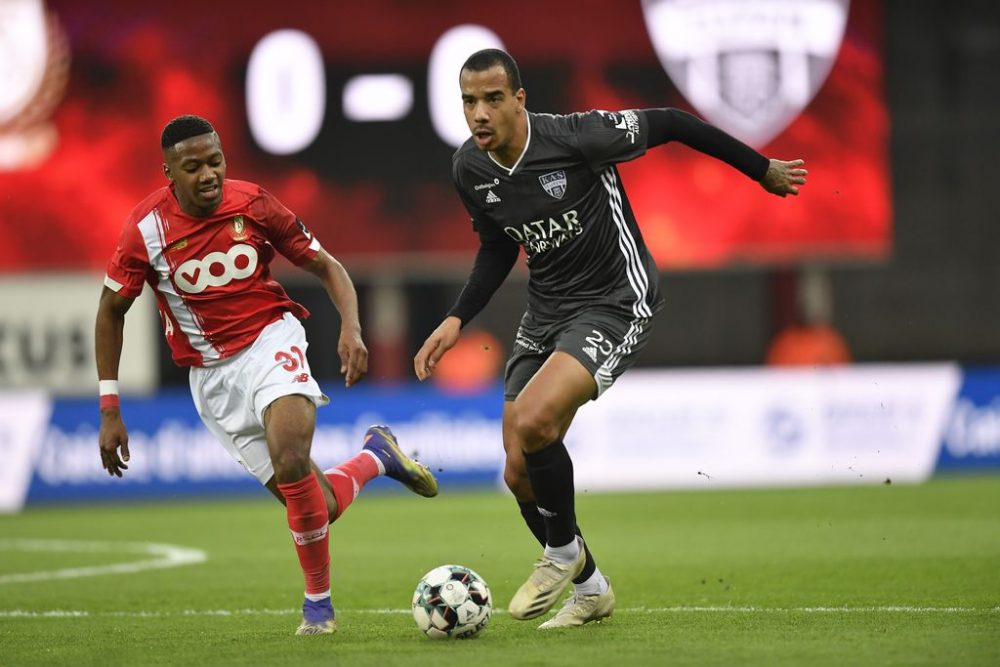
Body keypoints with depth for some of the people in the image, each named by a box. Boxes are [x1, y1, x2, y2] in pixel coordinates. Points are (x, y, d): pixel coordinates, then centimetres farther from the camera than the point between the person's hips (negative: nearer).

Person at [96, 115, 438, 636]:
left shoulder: (251, 204, -8)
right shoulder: (146, 229, -10)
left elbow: (326, 267, 3)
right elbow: (110, 311, 3)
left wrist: (351, 329, -15)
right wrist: (109, 411, 0)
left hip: (270, 341, -1)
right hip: (211, 375, 1)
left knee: (290, 461, -31)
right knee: (318, 507, -5)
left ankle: (317, 600, -12)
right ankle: (375, 456, 28)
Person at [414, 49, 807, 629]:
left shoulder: (575, 137, -23)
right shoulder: (470, 169, -3)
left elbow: (667, 124, -10)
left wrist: (762, 169, -1)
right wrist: (456, 320, 5)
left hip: (617, 304, -7)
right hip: (546, 313, 7)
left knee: (532, 423, -29)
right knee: (520, 475, 3)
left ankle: (564, 553, -3)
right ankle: (591, 589, 27)